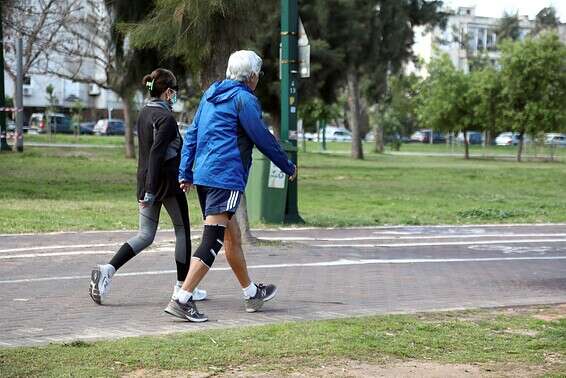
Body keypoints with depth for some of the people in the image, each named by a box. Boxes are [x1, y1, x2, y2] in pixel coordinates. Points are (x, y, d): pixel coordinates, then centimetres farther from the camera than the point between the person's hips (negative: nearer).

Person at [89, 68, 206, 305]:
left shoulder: (144, 114, 11)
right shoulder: (166, 118, -16)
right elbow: (156, 153, -23)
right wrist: (151, 192, -25)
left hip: (145, 181, 8)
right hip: (168, 182, -8)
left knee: (145, 235, 9)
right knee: (182, 231, 10)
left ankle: (108, 270, -12)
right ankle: (182, 287, 18)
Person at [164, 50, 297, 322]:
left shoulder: (210, 95, 16)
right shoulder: (244, 99, -8)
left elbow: (191, 135, 16)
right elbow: (263, 139, -5)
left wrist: (185, 173, 18)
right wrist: (288, 167, 7)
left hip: (202, 175, 9)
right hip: (226, 178, -9)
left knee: (232, 236, 19)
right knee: (212, 241, -10)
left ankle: (251, 294, 33)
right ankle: (182, 299, -17)